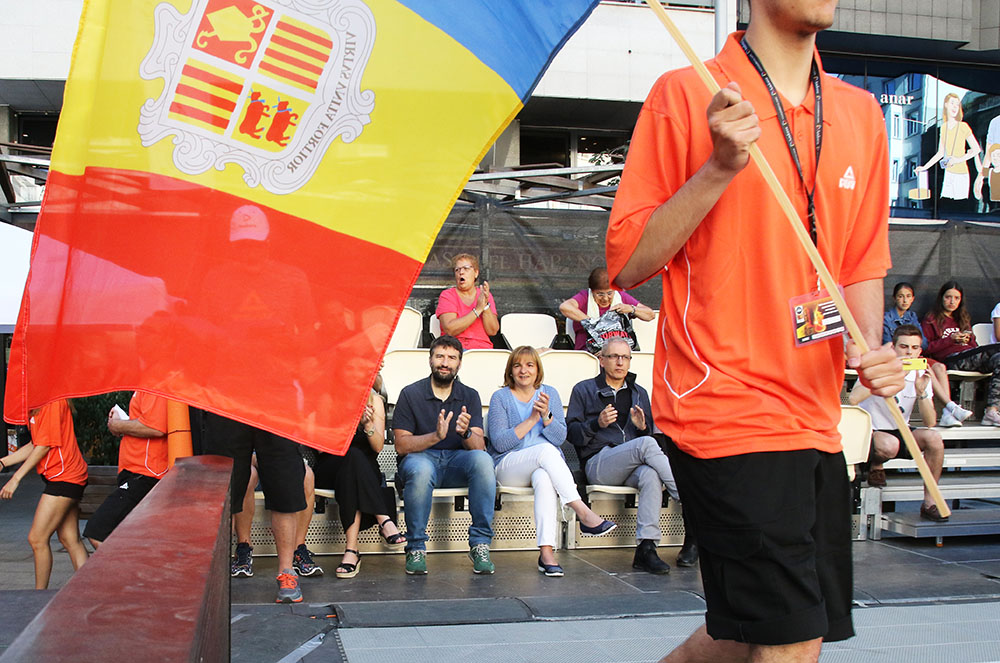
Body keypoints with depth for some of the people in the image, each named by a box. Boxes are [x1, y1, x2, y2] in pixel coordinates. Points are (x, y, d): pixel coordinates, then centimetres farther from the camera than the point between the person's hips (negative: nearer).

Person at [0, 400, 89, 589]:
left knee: (37, 539, -4)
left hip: (64, 476, -10)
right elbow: (35, 444, 18)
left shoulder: (52, 402, -16)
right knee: (70, 540, 8)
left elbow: (44, 446, -16)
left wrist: (16, 478, -12)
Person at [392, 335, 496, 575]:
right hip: (419, 457, -2)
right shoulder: (410, 394, 0)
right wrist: (435, 436, -24)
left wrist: (466, 433, -26)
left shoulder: (470, 396, 7)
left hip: (457, 461, 2)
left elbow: (479, 446, -3)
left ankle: (480, 544, -24)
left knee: (483, 459, -31)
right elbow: (401, 445, -7)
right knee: (421, 469, -38)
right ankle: (416, 548, -21)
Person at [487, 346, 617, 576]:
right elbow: (500, 443, -8)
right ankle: (583, 513, -40)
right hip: (509, 467, -2)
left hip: (548, 466, 2)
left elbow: (560, 437, 3)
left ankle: (546, 551, -48)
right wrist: (532, 419, -13)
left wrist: (546, 416, -16)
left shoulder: (549, 394, 14)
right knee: (545, 450, -35)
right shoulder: (500, 397, 5)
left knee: (543, 478, -37)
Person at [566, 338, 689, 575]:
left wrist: (643, 427, -2)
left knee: (650, 475, -36)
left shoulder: (639, 393, 25)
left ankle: (646, 549, -43)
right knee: (646, 444, -33)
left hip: (634, 465, 3)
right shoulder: (584, 390, 14)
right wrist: (597, 424, -13)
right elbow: (572, 433, 6)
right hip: (598, 463, -3)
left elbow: (653, 435, 22)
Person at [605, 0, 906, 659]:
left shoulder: (861, 112, 12)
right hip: (723, 408, -6)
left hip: (814, 420, 6)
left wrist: (869, 348, 1)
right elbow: (627, 262, -7)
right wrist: (719, 167, -18)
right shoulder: (686, 96, -5)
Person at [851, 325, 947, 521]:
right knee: (889, 444, -37)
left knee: (933, 438, -23)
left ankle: (929, 502, -11)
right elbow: (852, 399, -32)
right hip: (870, 434, -5)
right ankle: (875, 466, 1)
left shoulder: (921, 375, 0)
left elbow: (930, 423, -7)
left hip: (900, 434, 5)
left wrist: (921, 392, -23)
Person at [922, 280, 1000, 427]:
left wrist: (968, 340, 4)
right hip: (950, 360, -6)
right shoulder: (931, 319, 13)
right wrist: (951, 339, -7)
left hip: (970, 357, 6)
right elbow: (926, 348, 1)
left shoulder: (963, 319, 32)